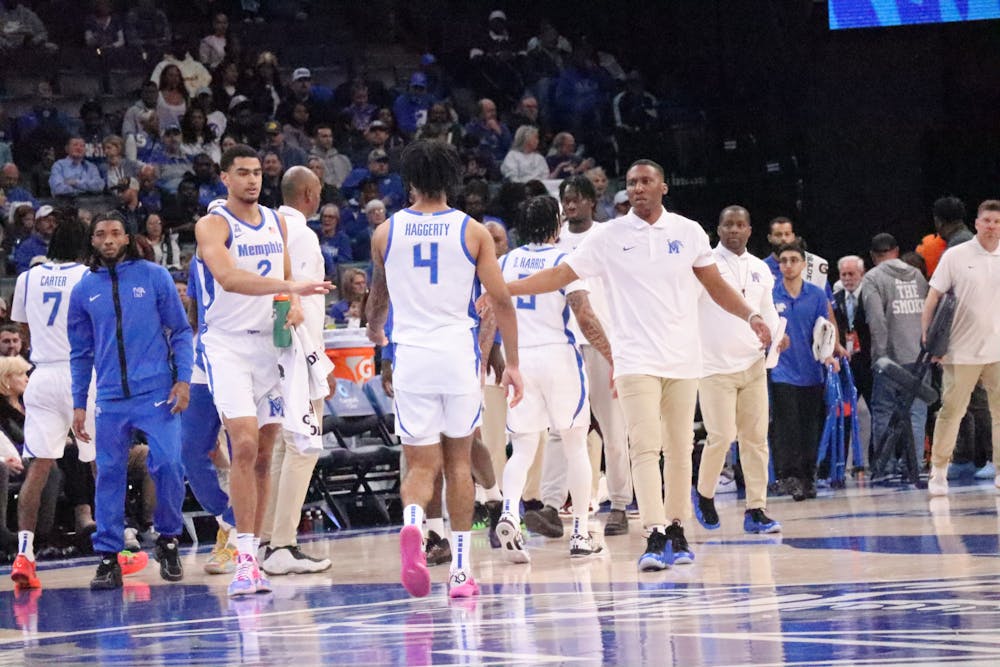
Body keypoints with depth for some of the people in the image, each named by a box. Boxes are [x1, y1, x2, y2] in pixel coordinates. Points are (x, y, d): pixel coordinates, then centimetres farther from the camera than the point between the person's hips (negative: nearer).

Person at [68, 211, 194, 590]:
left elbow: (180, 331, 5)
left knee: (168, 464, -13)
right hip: (110, 399, 2)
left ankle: (168, 540, 8)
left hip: (156, 392, -2)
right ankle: (108, 557, 7)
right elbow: (80, 353, 15)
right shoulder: (84, 289, 9)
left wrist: (183, 379, -6)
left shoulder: (154, 277, 3)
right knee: (109, 475, 1)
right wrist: (78, 405, 10)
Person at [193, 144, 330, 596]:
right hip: (227, 344, -6)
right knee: (244, 445, -18)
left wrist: (295, 304, -1)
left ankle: (253, 556, 12)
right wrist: (290, 287, -36)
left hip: (270, 343, 6)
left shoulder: (277, 223, 11)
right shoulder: (213, 226, -9)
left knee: (263, 455, 7)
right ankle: (245, 558, -17)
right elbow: (228, 277, -26)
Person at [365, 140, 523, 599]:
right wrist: (512, 363, 4)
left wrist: (374, 329, 44)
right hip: (459, 354, 0)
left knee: (421, 465, 4)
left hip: (410, 355, 0)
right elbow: (501, 300, -2)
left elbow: (378, 295, 23)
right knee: (458, 461, 14)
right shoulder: (472, 231, 2)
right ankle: (461, 569, 14)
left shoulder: (386, 232, 6)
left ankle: (412, 523, -29)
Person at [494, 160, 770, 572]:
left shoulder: (688, 232, 6)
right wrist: (506, 289, -9)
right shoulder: (610, 237, 1)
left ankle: (676, 528, 17)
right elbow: (561, 275, 0)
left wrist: (750, 316, 1)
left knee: (680, 447, 6)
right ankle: (655, 537, -18)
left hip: (683, 358, 2)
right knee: (645, 447, -12)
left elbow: (715, 285, 14)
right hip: (636, 359, -2)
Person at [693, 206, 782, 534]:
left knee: (756, 437, 2)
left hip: (752, 364, 5)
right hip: (715, 366, -5)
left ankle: (756, 510, 6)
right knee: (722, 435, -10)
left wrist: (776, 335, 0)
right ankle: (704, 494, 15)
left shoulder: (760, 269, 13)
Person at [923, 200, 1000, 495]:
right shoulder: (955, 256, -2)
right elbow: (933, 298, 0)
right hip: (962, 352, -3)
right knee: (950, 412, 0)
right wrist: (928, 340, -6)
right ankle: (938, 473, 9)